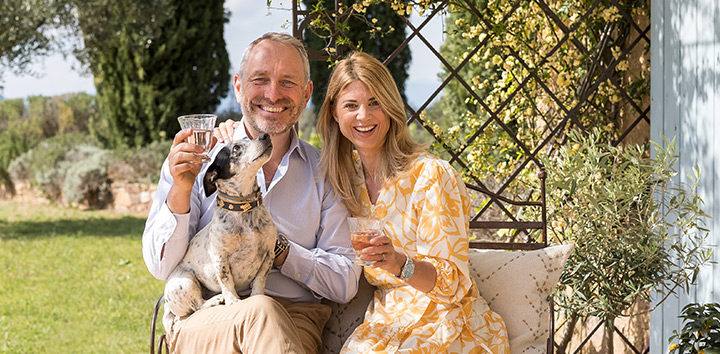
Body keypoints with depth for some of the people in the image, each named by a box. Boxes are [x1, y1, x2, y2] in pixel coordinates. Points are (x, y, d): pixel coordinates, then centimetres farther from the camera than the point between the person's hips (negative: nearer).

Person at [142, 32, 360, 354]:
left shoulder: (323, 174, 12)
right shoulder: (197, 156, 8)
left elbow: (345, 284, 6)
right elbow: (161, 267, 1)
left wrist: (276, 248, -7)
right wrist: (180, 191, -14)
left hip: (295, 324, 1)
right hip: (201, 321, -1)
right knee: (260, 313, -35)